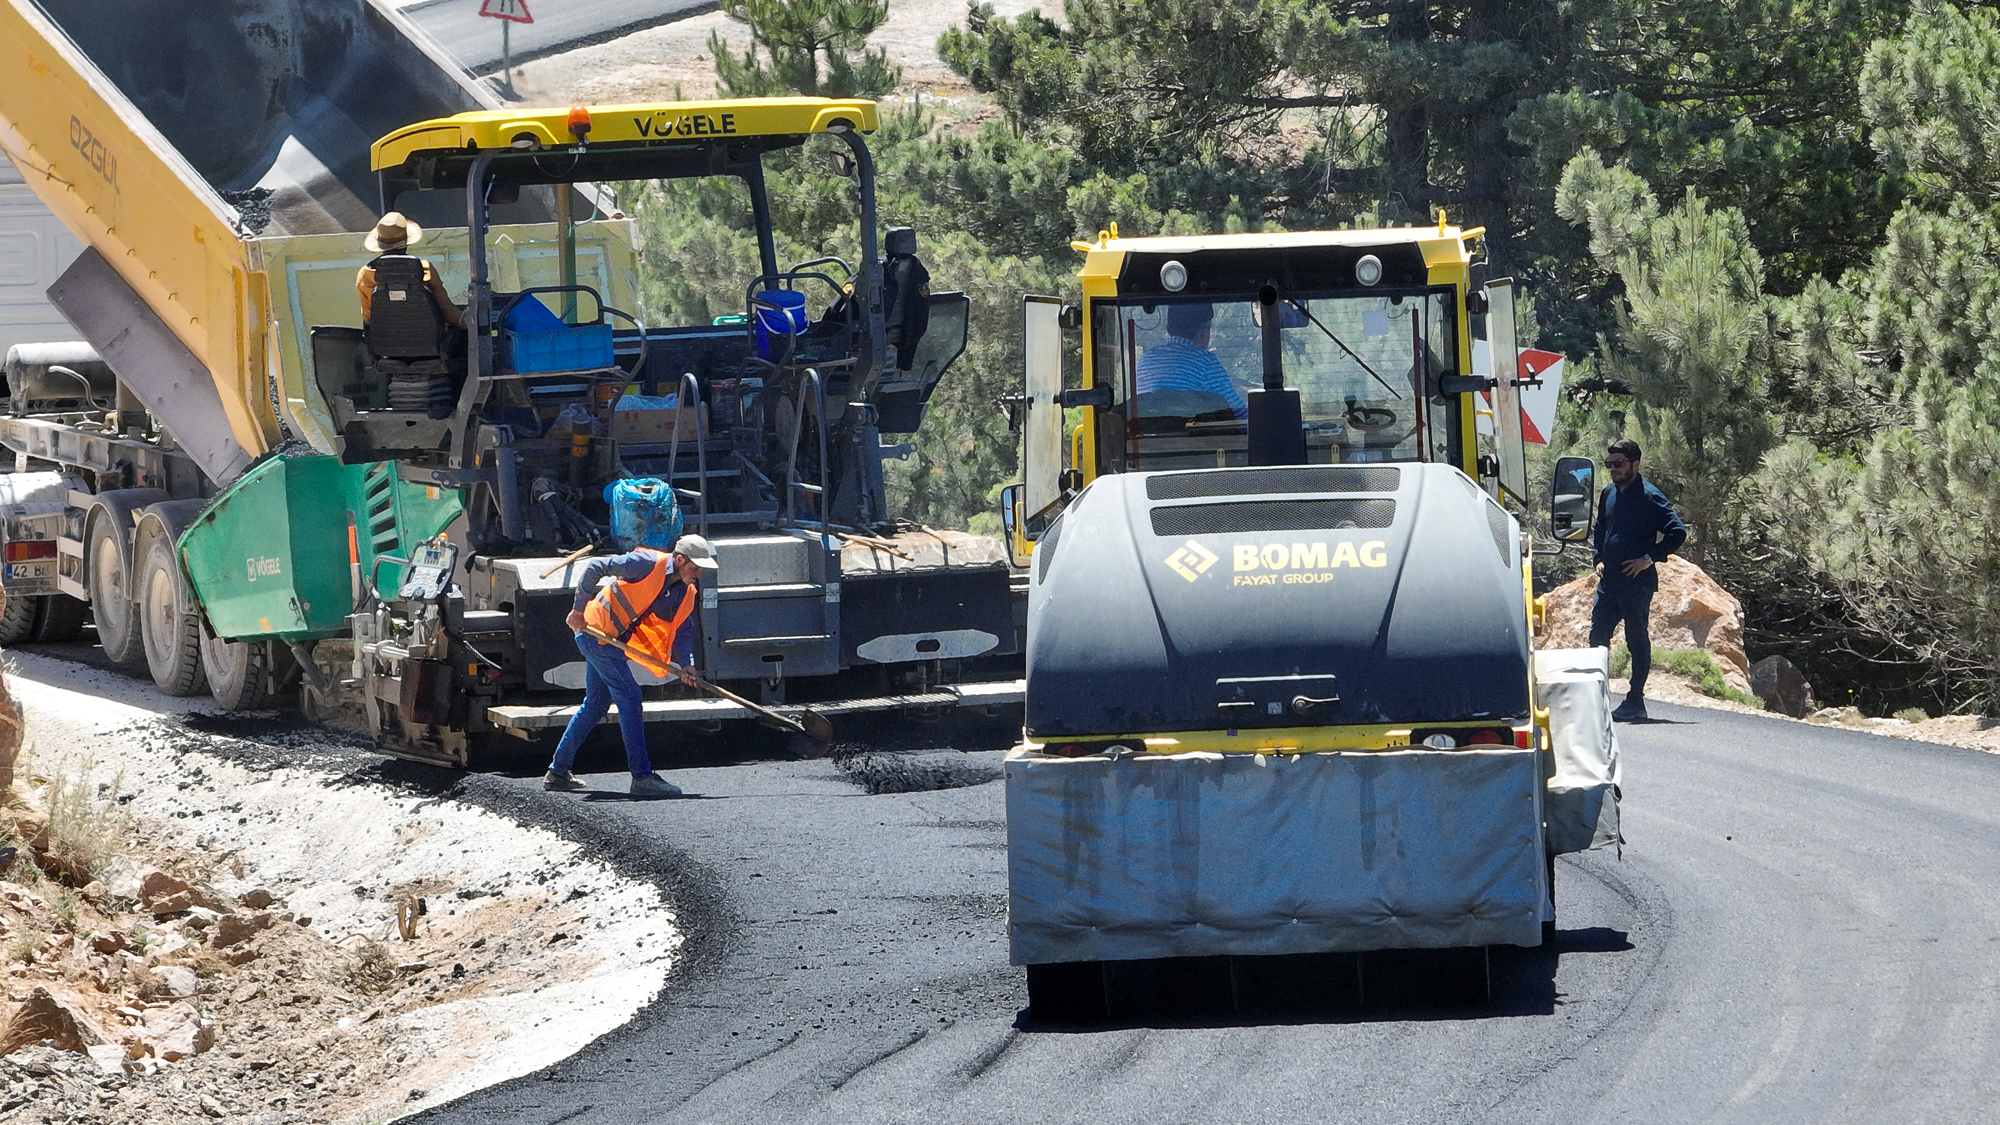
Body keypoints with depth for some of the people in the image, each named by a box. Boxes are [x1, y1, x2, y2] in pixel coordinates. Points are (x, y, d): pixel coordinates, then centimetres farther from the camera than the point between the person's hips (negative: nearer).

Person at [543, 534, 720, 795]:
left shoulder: (686, 594, 3)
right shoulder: (650, 563, -20)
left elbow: (682, 631, 7)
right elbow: (596, 567, -18)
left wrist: (685, 665, -12)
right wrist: (579, 610, -17)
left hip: (611, 640, 9)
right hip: (596, 630, -9)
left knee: (596, 704, 18)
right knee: (630, 700, -12)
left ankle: (558, 772, 29)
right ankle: (642, 777, -13)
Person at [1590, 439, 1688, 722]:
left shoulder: (1649, 497, -11)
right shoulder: (1608, 494, 12)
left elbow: (1678, 532, -15)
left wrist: (1650, 558, -15)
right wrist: (1598, 559, 15)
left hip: (1637, 582, -8)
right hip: (1609, 580, 8)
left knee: (1637, 640, -2)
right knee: (1597, 637, 8)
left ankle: (1635, 702, 1)